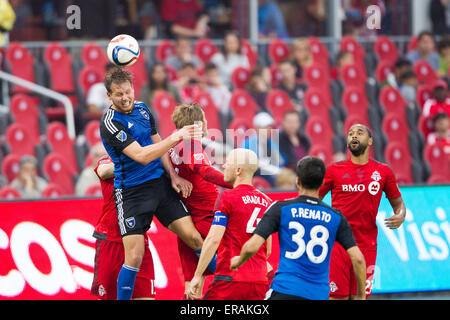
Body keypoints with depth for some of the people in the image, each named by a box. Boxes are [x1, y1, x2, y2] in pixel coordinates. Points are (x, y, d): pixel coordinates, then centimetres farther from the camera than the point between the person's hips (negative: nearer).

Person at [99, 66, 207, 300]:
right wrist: (175, 137, -25)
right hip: (132, 192, -6)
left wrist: (173, 175, 7)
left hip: (160, 184, 6)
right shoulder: (110, 123, -16)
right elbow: (142, 156, -24)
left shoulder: (142, 109, 7)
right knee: (134, 257, -12)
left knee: (195, 239, -1)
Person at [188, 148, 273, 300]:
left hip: (230, 278, -6)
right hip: (260, 282, 6)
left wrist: (197, 276, -9)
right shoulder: (266, 201, 14)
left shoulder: (228, 197, -5)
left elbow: (213, 239, -12)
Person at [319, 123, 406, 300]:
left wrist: (400, 216, -5)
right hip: (337, 244, -1)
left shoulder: (383, 171, 7)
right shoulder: (334, 170, 4)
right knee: (338, 296, -4)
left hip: (366, 245, 1)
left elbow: (398, 202, 16)